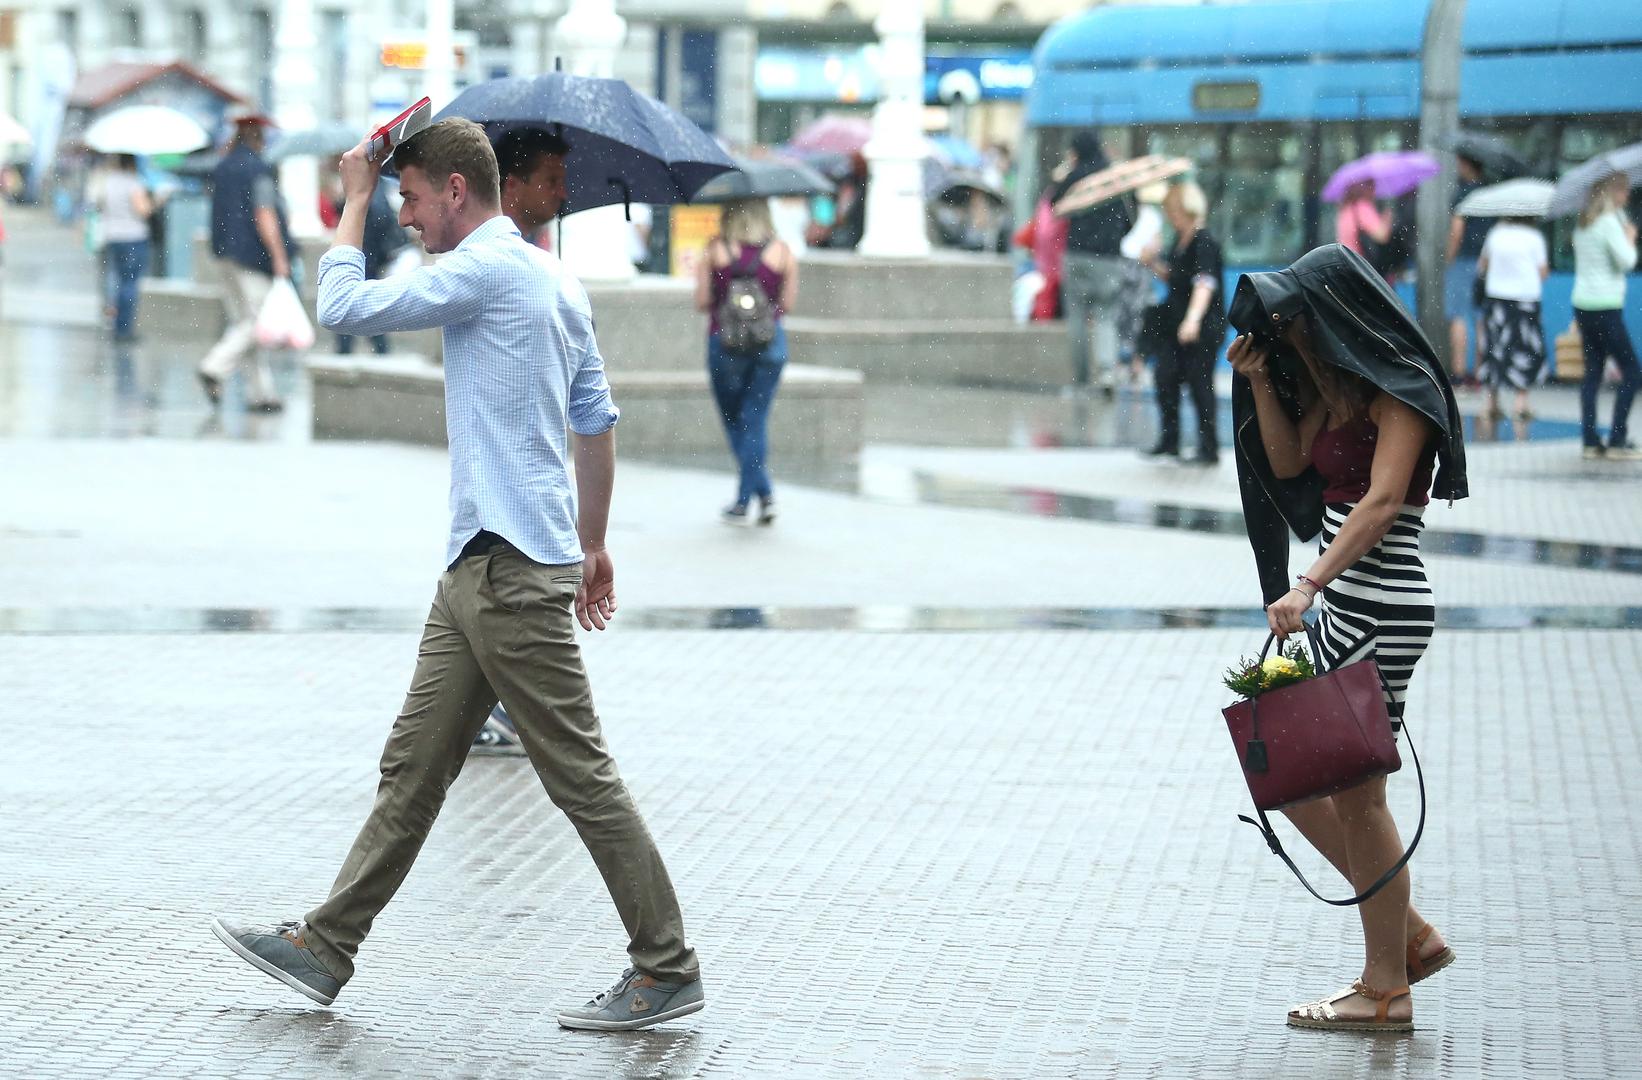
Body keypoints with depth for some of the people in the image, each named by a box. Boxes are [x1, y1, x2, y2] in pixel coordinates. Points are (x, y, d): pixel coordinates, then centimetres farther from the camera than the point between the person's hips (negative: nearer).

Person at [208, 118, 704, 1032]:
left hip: (513, 569, -10)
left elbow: (343, 306, -11)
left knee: (582, 775, -6)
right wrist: (593, 546, 26)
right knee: (415, 766, 12)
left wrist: (356, 200, 2)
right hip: (480, 565, 10)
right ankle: (327, 948, 17)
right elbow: (598, 420, 21)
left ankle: (668, 969, -2)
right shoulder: (556, 280, 17)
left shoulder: (487, 269, -14)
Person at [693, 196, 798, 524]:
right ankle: (743, 500, 3)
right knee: (755, 420, 8)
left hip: (725, 341, -1)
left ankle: (763, 493, -1)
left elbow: (702, 303, -4)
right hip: (770, 341, 1)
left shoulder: (715, 251, -5)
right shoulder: (782, 252, -2)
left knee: (734, 421, 11)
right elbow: (787, 304, 0)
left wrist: (700, 273, 14)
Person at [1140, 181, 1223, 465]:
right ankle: (1169, 441, 16)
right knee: (1165, 377, 6)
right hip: (1177, 324, 8)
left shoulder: (1204, 243, -15)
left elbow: (1205, 284, -28)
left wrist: (1193, 319, -40)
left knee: (1200, 383, -4)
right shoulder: (1179, 241, 11)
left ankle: (1209, 449, 4)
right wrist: (1154, 264, 5)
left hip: (1205, 326, -8)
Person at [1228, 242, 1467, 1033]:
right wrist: (1259, 382, 3)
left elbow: (1381, 501, -25)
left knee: (1356, 794, -3)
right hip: (1347, 607, 10)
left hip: (1380, 609, -10)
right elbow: (1289, 462, 15)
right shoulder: (1341, 389, 13)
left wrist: (1308, 586, -34)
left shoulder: (1402, 393, -14)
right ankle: (1411, 936, 20)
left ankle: (1386, 990, 7)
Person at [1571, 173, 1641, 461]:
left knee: (1593, 372, 9)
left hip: (1582, 304, 8)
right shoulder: (1610, 221, -12)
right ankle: (1617, 440, -7)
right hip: (1605, 307, -8)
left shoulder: (1583, 223, 12)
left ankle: (1591, 441, 6)